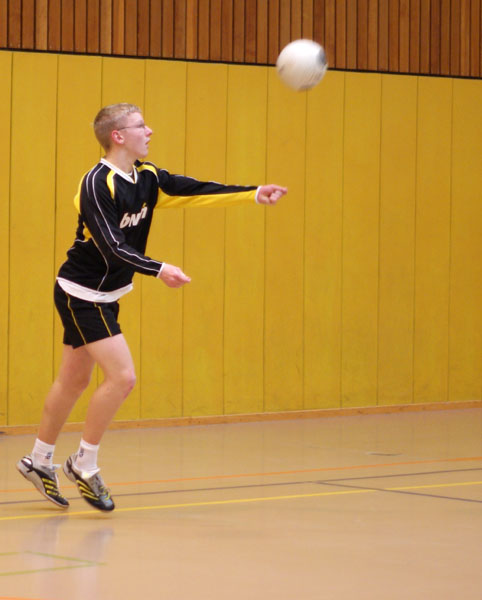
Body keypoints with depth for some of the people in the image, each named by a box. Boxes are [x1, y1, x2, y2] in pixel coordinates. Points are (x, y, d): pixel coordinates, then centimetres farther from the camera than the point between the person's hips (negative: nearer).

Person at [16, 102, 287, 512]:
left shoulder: (147, 177, 3)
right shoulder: (97, 183, -22)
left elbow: (196, 191, 1)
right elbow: (112, 247, -29)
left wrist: (254, 194, -8)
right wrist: (159, 271, -39)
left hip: (103, 296, 9)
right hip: (81, 295, -9)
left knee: (74, 381, 16)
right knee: (122, 376, -13)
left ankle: (39, 461, 29)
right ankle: (84, 465, 1)